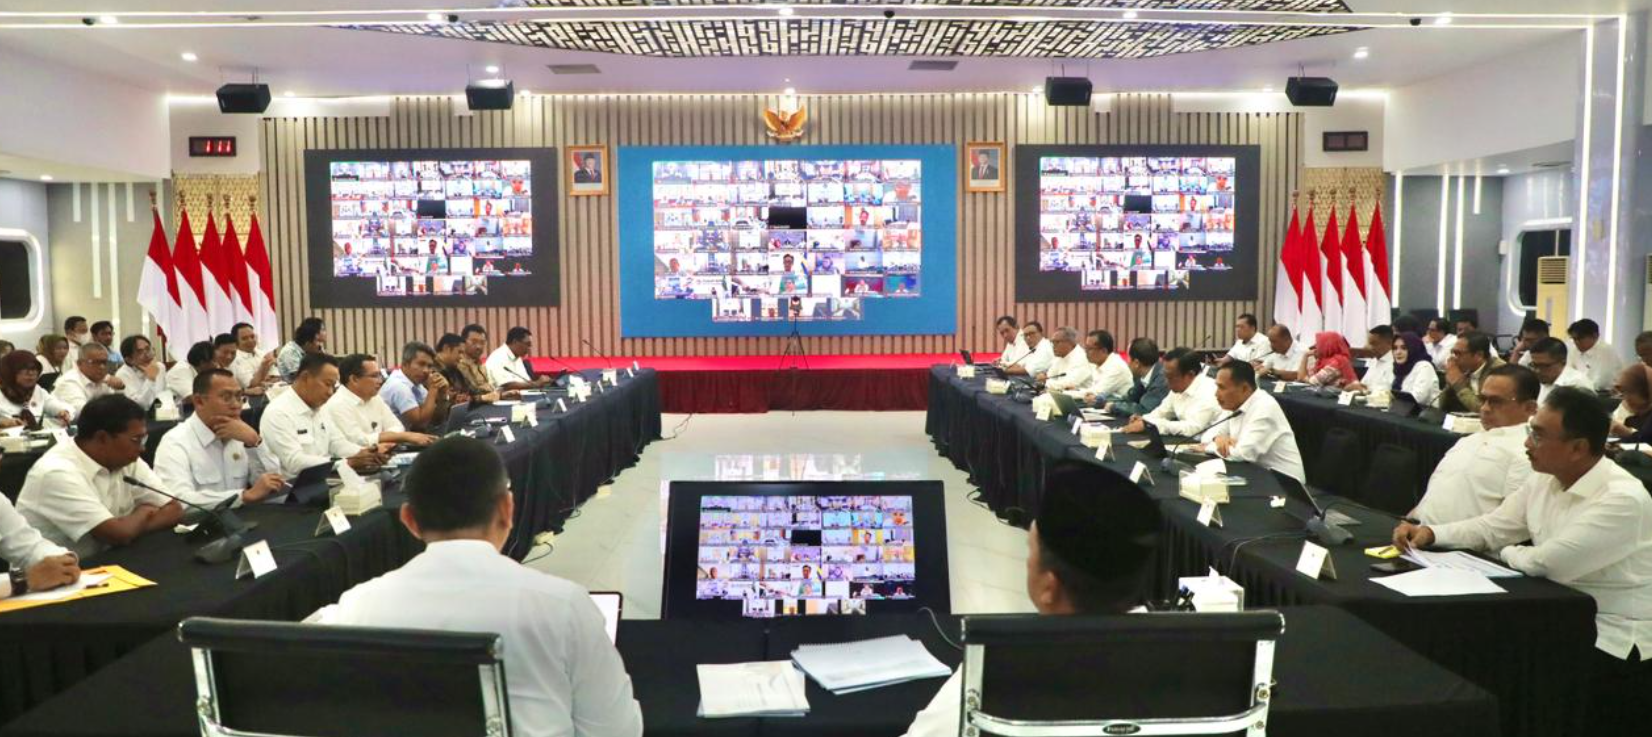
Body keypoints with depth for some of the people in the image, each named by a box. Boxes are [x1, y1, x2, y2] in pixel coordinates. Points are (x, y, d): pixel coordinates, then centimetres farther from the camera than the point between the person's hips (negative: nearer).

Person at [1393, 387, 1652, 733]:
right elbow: (1491, 527, 9)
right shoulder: (1543, 479, 1)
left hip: (1616, 644, -7)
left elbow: (1544, 563, -24)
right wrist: (1430, 533, -7)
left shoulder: (1622, 499, -24)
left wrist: (1506, 553, -2)